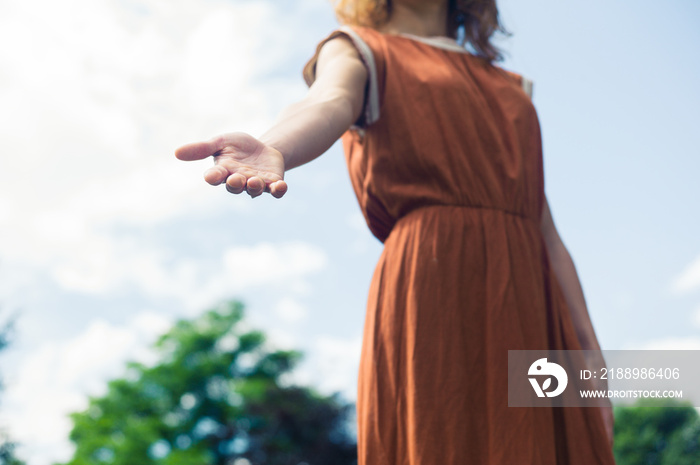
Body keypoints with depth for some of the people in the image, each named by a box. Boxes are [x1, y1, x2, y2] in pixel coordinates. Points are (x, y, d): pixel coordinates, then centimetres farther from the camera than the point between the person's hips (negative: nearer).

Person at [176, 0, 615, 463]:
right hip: (431, 289, -5)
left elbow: (550, 237, 19)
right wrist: (273, 149, -38)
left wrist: (591, 357, 10)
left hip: (529, 309, 5)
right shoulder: (357, 50, 14)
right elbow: (329, 103, -14)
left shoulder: (512, 86, 26)